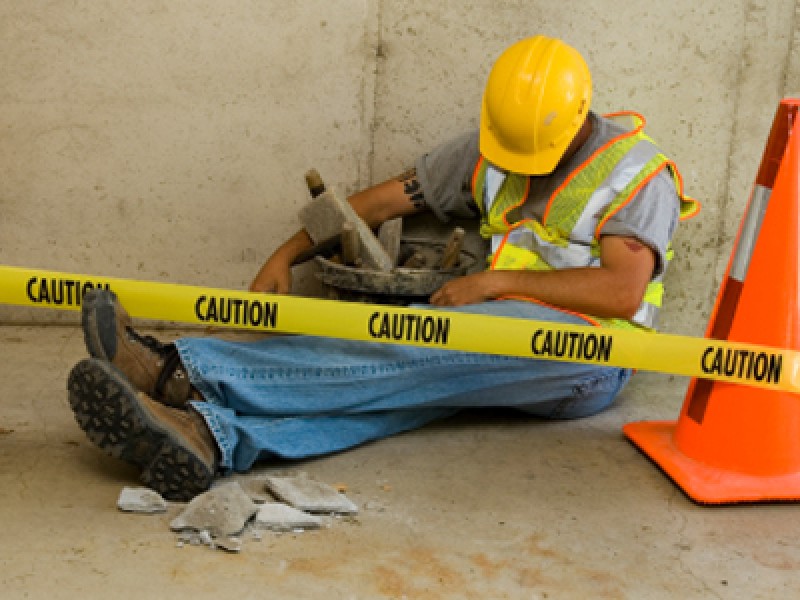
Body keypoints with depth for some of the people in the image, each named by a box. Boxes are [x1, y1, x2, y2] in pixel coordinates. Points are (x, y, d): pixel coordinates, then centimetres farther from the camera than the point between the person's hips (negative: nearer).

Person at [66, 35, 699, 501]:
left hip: (588, 350, -5)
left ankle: (186, 369, -40)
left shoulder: (636, 170, -6)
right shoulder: (488, 150, 10)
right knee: (408, 377, -26)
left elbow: (622, 291, -18)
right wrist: (288, 252, 5)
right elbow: (387, 199, 12)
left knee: (418, 348, -30)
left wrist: (497, 280, -18)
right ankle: (210, 437, -49)